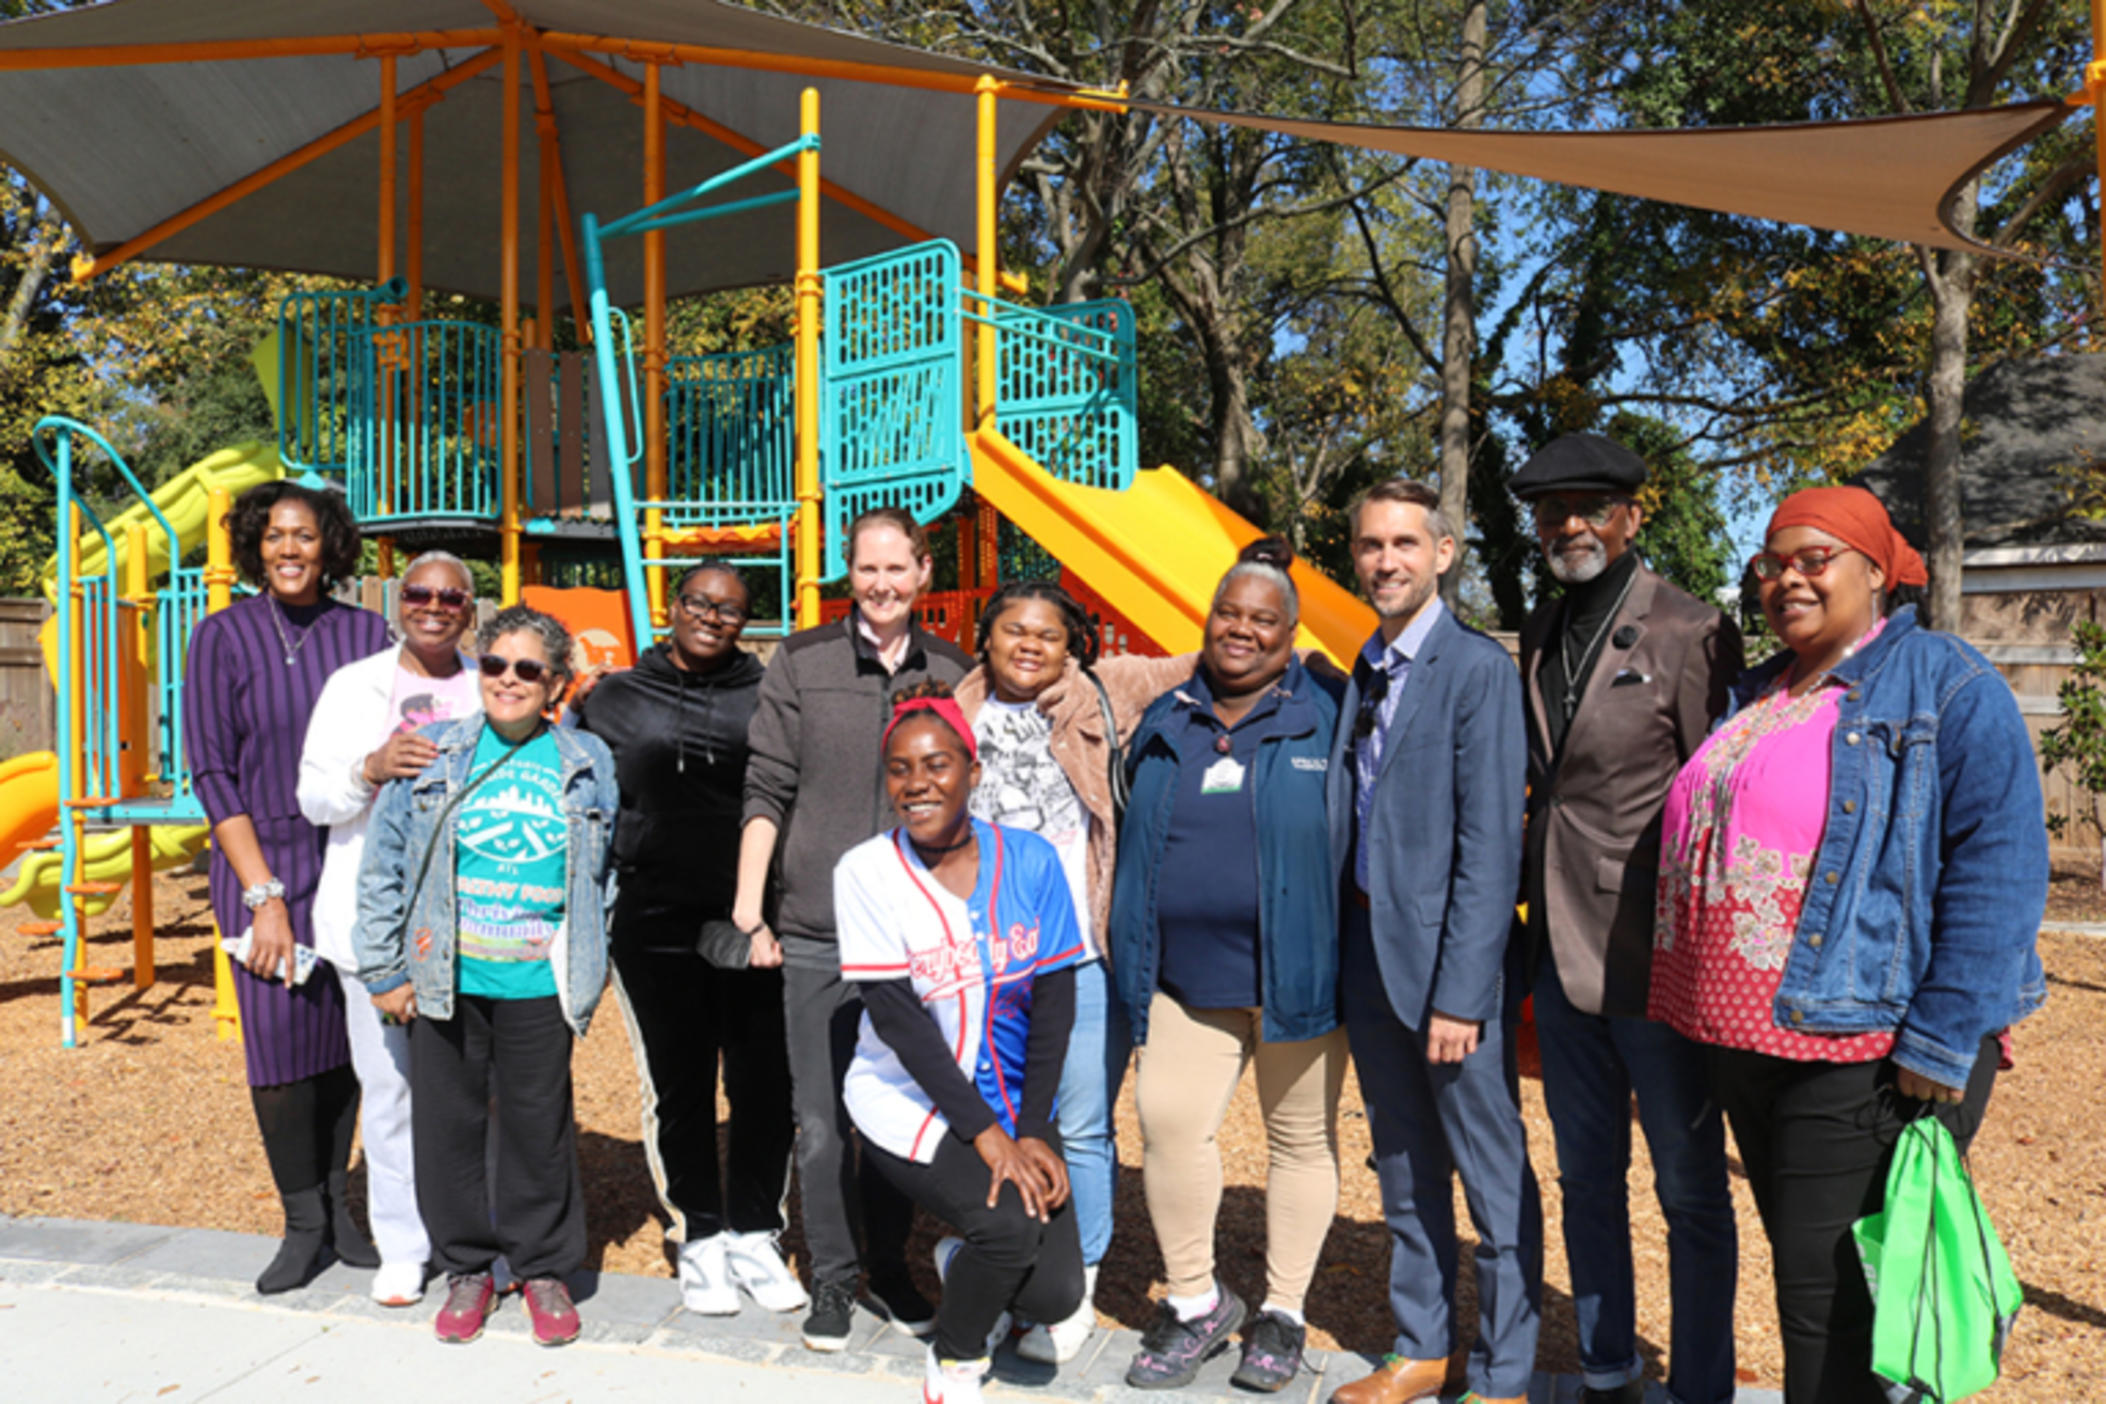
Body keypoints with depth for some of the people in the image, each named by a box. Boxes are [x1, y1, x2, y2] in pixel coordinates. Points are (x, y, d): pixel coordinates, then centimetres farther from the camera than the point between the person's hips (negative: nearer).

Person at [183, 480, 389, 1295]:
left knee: (345, 1034, 7)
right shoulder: (224, 636, -2)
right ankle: (303, 1223, 15)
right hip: (264, 864, -1)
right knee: (278, 1038, -1)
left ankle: (335, 1207, 22)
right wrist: (263, 894, -10)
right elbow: (212, 774, -4)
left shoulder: (366, 633, 3)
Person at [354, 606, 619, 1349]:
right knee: (447, 1122, 9)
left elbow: (605, 873, 11)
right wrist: (383, 970, 3)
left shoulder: (588, 764, 3)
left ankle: (543, 1267, 26)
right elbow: (383, 864, 5)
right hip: (445, 981, 1)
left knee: (538, 1126, 7)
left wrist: (589, 971, 8)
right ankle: (466, 1267, 29)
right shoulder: (432, 753, 2)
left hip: (539, 985, -1)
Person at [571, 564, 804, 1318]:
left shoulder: (768, 695, 4)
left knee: (765, 1083, 4)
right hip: (656, 925, 1)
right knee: (679, 1085, 8)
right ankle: (700, 1239, 25)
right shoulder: (614, 701, 9)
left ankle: (753, 1235, 22)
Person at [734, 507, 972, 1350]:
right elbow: (767, 789, 1)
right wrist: (749, 904, -4)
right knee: (821, 1118, 4)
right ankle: (831, 1278, 23)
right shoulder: (802, 661, 1)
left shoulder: (952, 671, 6)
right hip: (816, 932, -1)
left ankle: (889, 1269, 29)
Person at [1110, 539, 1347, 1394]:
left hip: (1295, 974, -2)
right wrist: (1132, 961, 14)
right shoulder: (1164, 725, 10)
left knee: (1302, 1137, 8)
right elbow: (1134, 842, 17)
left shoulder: (1323, 722, 0)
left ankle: (1282, 1315, 26)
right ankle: (1195, 1304, 11)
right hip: (1187, 979, 3)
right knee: (1165, 1119, -10)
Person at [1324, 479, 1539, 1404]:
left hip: (1448, 954, -7)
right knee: (1403, 1171, 18)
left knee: (1494, 1180, 7)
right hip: (1368, 951, 7)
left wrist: (1461, 992, -18)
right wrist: (1333, 967, 5)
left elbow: (1489, 847, -15)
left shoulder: (1478, 668, -11)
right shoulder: (1360, 677, 10)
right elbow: (1344, 828, 10)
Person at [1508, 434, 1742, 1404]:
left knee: (1691, 1189, 9)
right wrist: (1522, 903, 13)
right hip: (1562, 953, 6)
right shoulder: (1540, 635, 10)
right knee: (1586, 1178, 17)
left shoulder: (1691, 633, -9)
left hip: (1656, 960, -6)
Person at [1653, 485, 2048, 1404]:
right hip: (1751, 1043, 7)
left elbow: (2000, 865, -14)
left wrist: (1942, 1044, -19)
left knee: (1830, 1296, -3)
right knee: (1801, 1276, 18)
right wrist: (1708, 1016, 19)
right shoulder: (1757, 700, 15)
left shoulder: (1944, 685, -7)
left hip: (1866, 1047, -7)